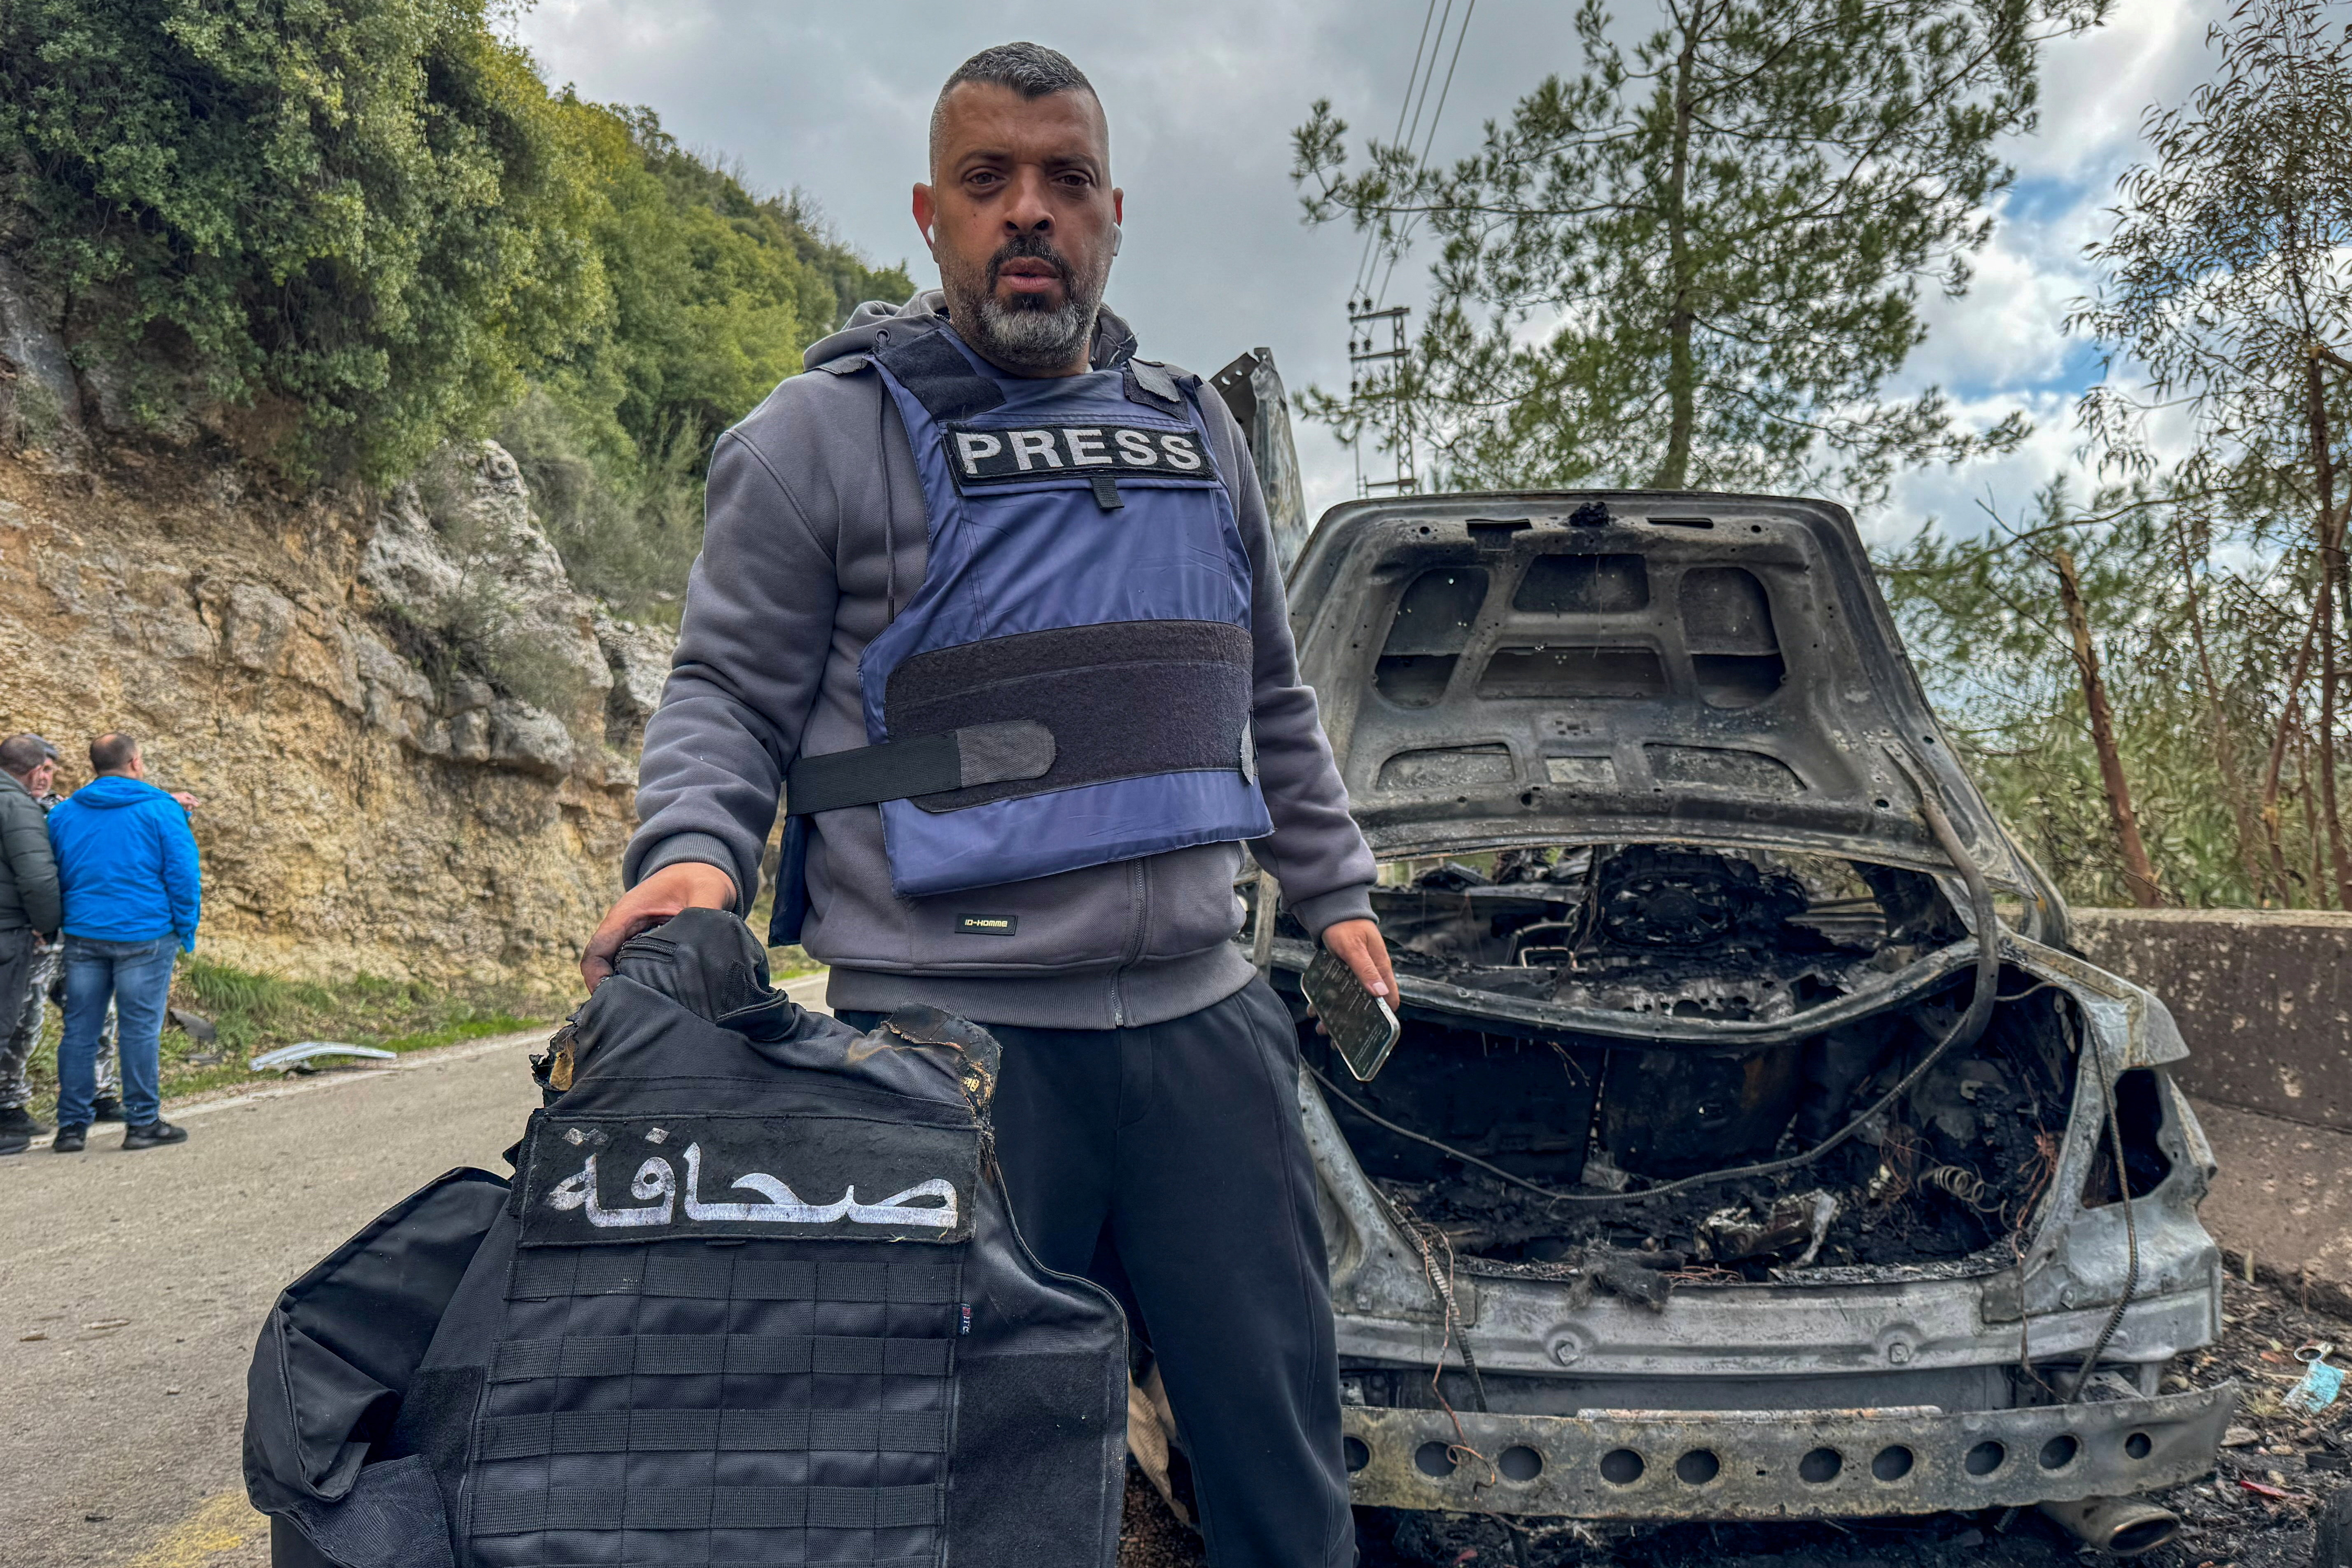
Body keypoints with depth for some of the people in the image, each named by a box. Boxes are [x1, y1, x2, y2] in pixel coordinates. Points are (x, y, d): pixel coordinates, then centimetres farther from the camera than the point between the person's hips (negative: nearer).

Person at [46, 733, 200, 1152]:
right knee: (141, 1030, 0)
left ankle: (71, 1126, 10)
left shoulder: (64, 813, 10)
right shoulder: (161, 809, -4)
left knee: (79, 1030, 8)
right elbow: (182, 874, -5)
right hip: (144, 935, -4)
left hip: (83, 935, 4)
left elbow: (53, 877, 15)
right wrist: (187, 929, 1)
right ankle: (143, 1123, 4)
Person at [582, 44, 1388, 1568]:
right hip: (950, 1038, -4)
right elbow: (728, 694, 0)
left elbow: (1272, 707, 24)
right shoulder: (821, 435, 0)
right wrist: (691, 854, -18)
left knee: (1282, 1432, 13)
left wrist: (1335, 888, 20)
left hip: (1201, 1022, 5)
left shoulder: (1197, 432, 15)